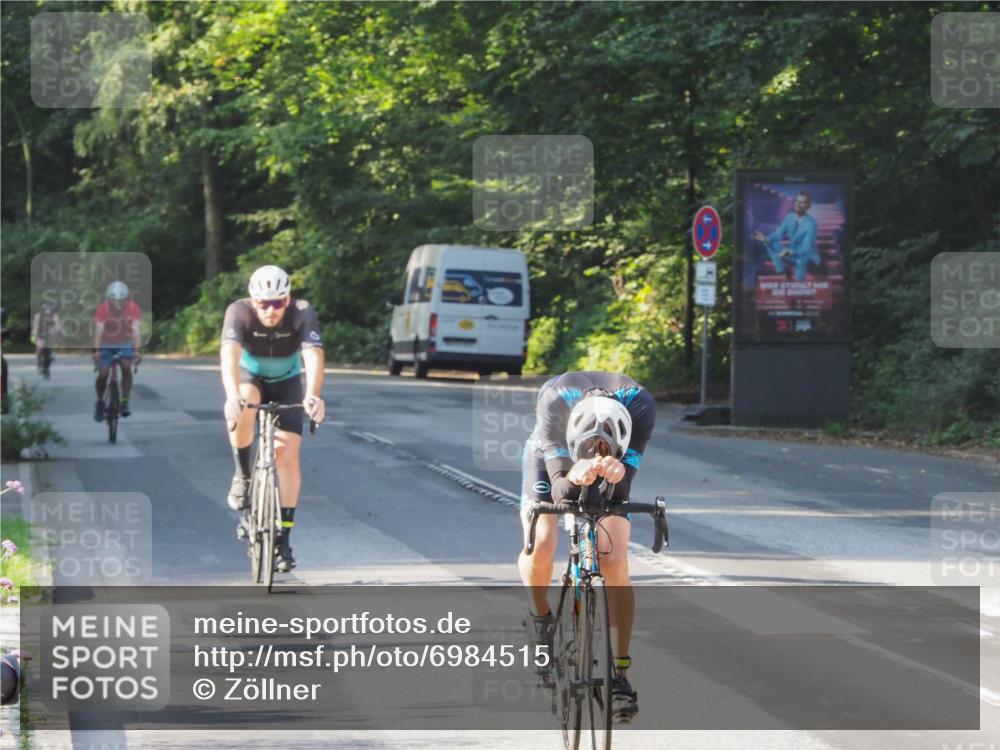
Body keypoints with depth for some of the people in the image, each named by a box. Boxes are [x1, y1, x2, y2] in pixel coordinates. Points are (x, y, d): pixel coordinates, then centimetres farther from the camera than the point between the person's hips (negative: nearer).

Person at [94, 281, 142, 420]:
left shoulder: (133, 308, -20)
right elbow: (99, 331, -27)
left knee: (126, 368, -24)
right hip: (106, 345, 0)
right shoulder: (103, 308, -22)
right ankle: (100, 403, 14)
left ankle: (125, 403, -14)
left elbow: (135, 331, -26)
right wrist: (96, 350, -39)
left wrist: (136, 350, -37)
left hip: (125, 344, 0)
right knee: (103, 374, -10)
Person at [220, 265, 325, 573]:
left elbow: (314, 356, -43)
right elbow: (230, 355, -44)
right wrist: (232, 395, -62)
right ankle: (242, 475, -13)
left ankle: (283, 538, -4)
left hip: (287, 383, 1)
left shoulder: (302, 314, -29)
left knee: (287, 453, -13)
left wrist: (312, 396, -62)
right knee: (242, 407, -36)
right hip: (250, 377, -1)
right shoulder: (239, 312, -30)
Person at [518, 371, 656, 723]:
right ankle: (540, 615, 9)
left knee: (615, 562, -17)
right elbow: (559, 491, -40)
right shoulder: (554, 399, -40)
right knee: (541, 545, -24)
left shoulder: (639, 405, -38)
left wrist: (615, 472, -58)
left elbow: (619, 495, -36)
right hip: (551, 456, -1)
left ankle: (620, 674, -8)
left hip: (609, 474, 1)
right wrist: (573, 478, -62)